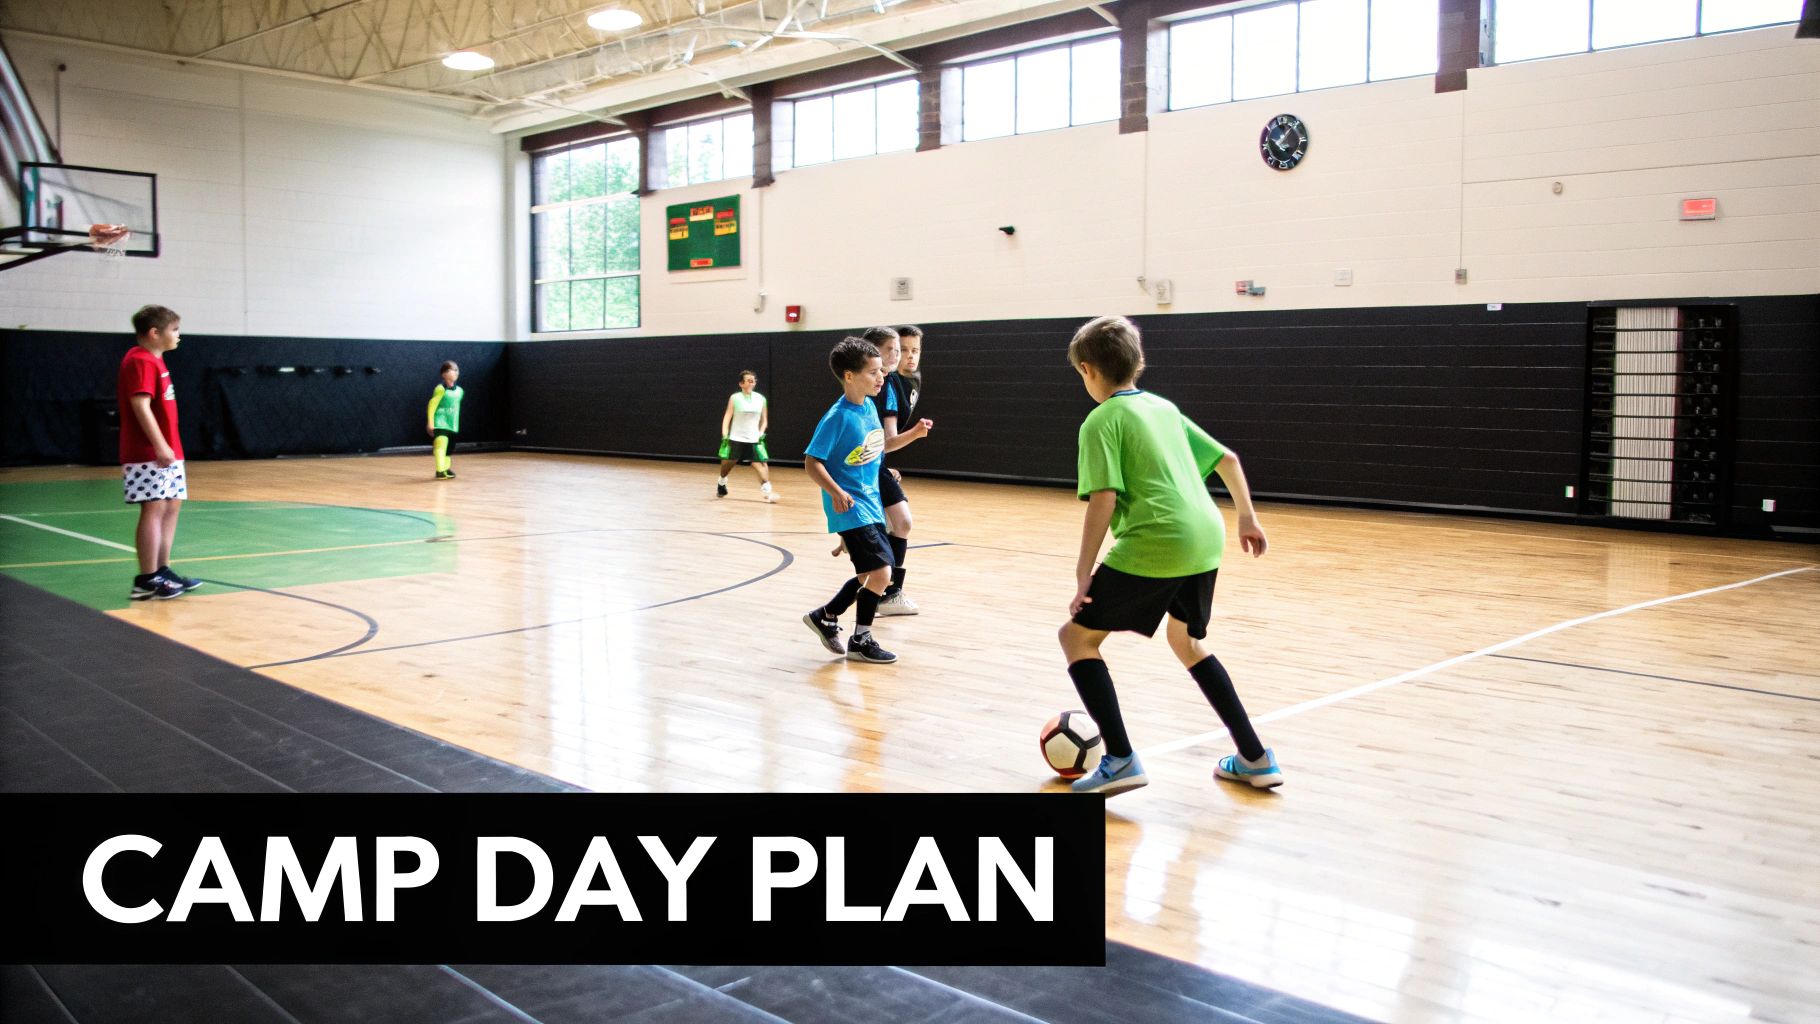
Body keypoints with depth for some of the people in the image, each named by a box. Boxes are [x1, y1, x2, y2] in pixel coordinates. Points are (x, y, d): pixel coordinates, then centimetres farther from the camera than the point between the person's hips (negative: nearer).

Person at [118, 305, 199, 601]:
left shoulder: (154, 360, 18)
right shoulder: (141, 361, -13)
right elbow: (140, 405, -23)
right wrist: (160, 446, -27)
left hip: (165, 452, 10)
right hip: (148, 453, -10)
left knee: (172, 506, 13)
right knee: (154, 509, -9)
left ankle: (162, 570, 20)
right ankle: (147, 581, -6)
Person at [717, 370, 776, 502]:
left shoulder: (761, 399, 3)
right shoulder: (735, 398, -4)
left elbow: (764, 420, 12)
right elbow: (727, 417, -3)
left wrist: (760, 434, -1)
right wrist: (725, 435, -12)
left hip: (754, 440, 1)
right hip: (736, 439, -1)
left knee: (761, 463, -15)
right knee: (727, 464, 10)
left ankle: (767, 490, -21)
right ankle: (721, 484, 38)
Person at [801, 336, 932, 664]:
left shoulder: (869, 408, 6)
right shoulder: (837, 417, -18)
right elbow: (812, 462, -18)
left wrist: (914, 433, 11)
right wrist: (835, 492, -31)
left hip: (870, 503, 9)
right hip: (850, 507, -9)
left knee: (870, 574, 14)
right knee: (881, 570, -13)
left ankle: (825, 617, 32)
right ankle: (861, 641, 3)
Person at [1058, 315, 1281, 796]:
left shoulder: (1102, 421, -1)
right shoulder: (1164, 407, 20)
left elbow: (1104, 498, -12)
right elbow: (1227, 458, 23)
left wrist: (1083, 573, -8)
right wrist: (1247, 518, 33)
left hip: (1154, 546, -8)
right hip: (1206, 539, 8)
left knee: (1077, 635, 6)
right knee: (1188, 642, 28)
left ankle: (1120, 759, -3)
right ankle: (1256, 758, 27)